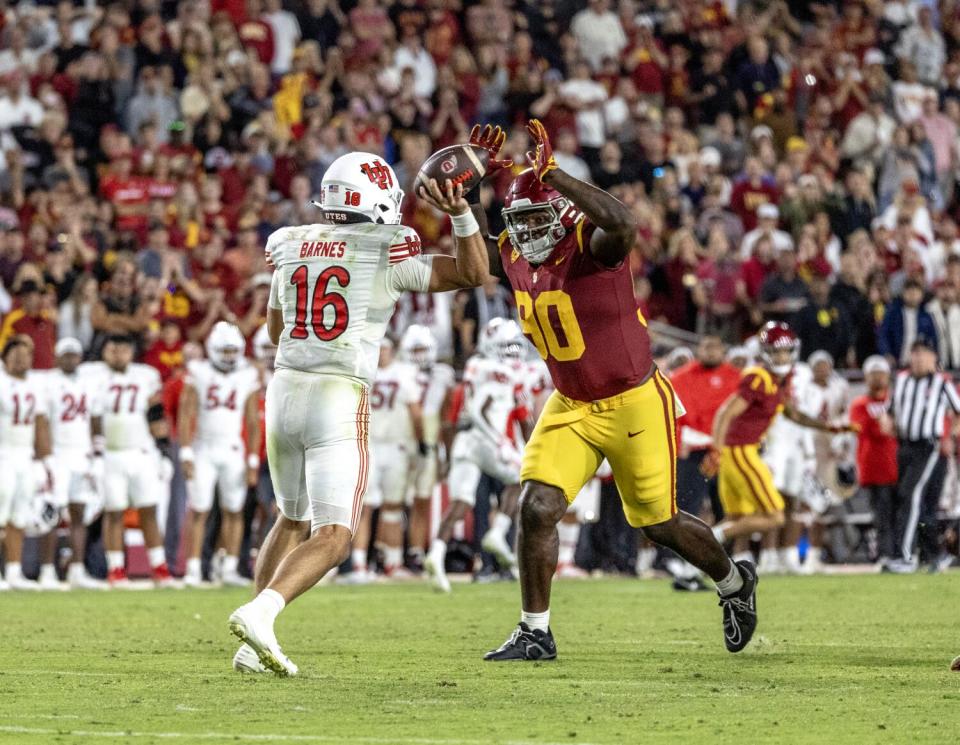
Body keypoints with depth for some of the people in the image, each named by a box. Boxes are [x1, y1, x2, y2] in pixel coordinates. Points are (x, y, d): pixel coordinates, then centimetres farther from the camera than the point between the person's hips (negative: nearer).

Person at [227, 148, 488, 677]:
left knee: (293, 520, 23)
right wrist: (461, 213, 2)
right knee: (332, 538, -6)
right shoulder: (386, 253, -4)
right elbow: (475, 274, 4)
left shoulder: (290, 246, 9)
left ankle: (255, 646, 16)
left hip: (284, 390, 6)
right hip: (338, 399, -5)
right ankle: (260, 612, -31)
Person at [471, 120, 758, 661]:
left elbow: (623, 223, -47)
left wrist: (550, 173, -46)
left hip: (634, 404, -5)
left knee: (660, 524, 10)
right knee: (538, 509, -13)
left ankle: (735, 582, 39)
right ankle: (535, 632, -1)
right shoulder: (515, 257, -4)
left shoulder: (593, 245, -24)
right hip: (572, 408, 5)